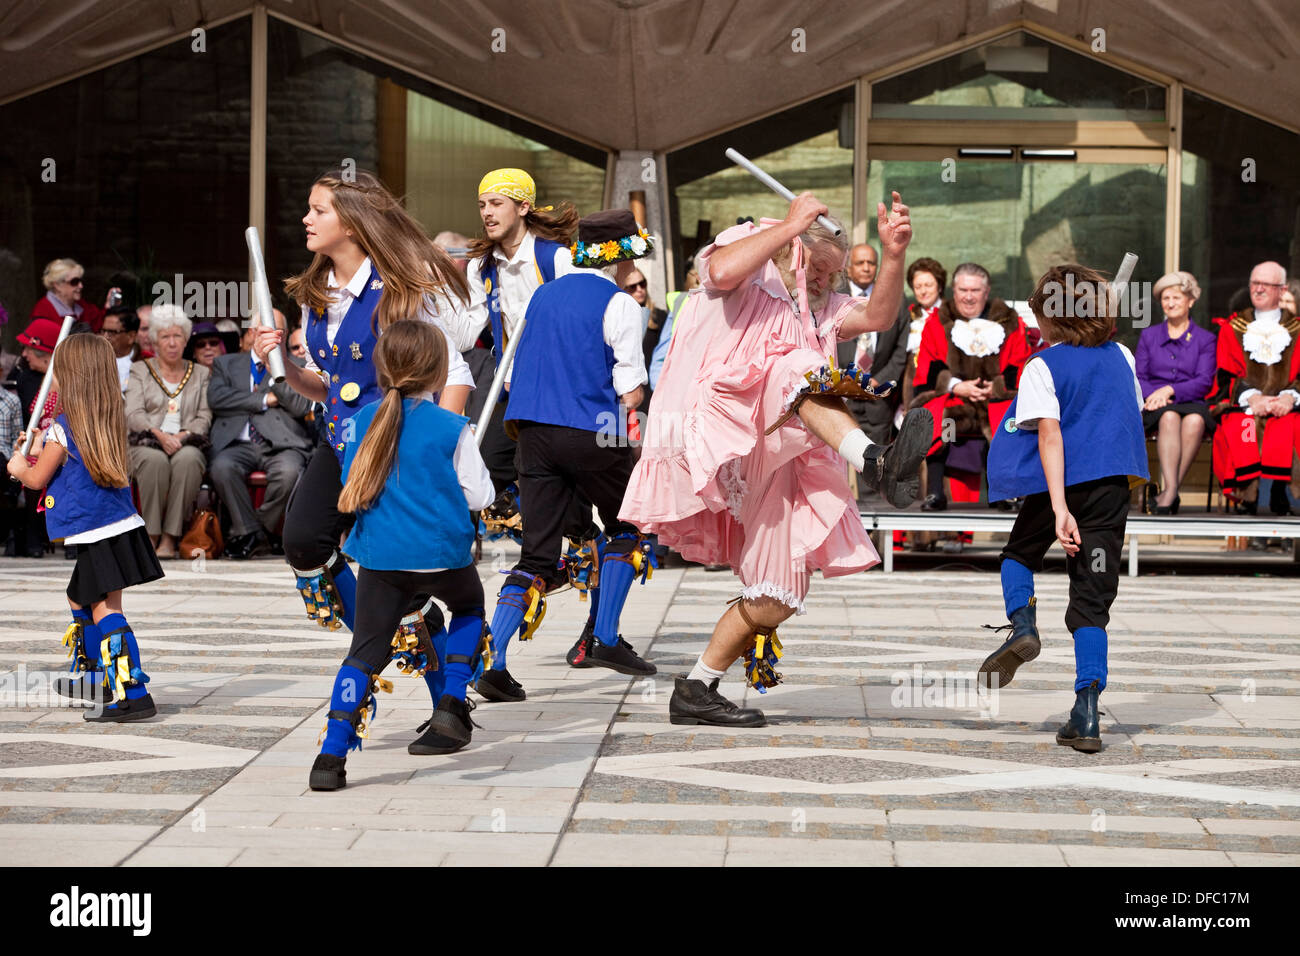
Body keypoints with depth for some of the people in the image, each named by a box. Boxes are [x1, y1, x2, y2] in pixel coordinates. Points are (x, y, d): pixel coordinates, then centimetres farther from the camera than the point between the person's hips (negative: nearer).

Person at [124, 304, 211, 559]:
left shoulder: (200, 374, 20)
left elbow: (204, 418, 9)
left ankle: (170, 537, -34)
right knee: (154, 460, -38)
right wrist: (160, 435, -16)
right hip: (146, 443, -1)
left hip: (187, 445, 1)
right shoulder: (140, 371, 15)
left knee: (187, 459, -37)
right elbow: (133, 414, 2)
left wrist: (181, 436, -11)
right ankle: (151, 534, -31)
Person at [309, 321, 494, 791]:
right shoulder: (453, 429, -9)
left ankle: (332, 754, -4)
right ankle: (452, 705, 14)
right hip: (443, 554, -2)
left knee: (366, 651, 7)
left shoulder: (364, 420, 2)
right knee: (469, 607, 29)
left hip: (380, 557, 2)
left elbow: (351, 487, 12)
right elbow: (478, 495, -4)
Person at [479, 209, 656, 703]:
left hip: (533, 433, 5)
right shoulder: (619, 304, -6)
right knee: (626, 527, 20)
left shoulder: (543, 296, 14)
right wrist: (632, 394, 12)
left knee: (537, 556, 6)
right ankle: (603, 639, 14)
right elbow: (632, 393, -9)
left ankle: (492, 661, -8)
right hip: (591, 433, -5)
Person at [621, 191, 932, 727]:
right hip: (706, 433, -8)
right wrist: (792, 224, -8)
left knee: (777, 597, 4)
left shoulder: (814, 311, 31)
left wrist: (894, 254, -1)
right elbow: (722, 269, -14)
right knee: (798, 372, -31)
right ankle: (874, 462, -54)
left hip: (764, 470, 8)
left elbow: (878, 316, 15)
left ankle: (697, 689, 14)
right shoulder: (749, 273, 12)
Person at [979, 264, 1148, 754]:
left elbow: (1050, 437, -16)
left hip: (1057, 484, -3)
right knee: (1092, 602, 3)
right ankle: (1086, 715, -7)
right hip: (1112, 486, 3)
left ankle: (1022, 624, -2)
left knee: (1020, 553, 27)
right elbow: (1134, 417, 17)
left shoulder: (1042, 367, -6)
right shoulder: (1122, 357, 8)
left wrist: (1060, 510, -22)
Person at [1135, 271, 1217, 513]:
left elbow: (1205, 382, 0)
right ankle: (1171, 490, -49)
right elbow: (1138, 377, 12)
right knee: (1169, 417, -36)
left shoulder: (1205, 339, 13)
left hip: (1192, 402, -1)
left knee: (1195, 420, -37)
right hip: (1156, 406, 1)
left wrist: (1170, 390, -15)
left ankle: (1167, 492, -39)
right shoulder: (1148, 335, 19)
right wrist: (1152, 395, -11)